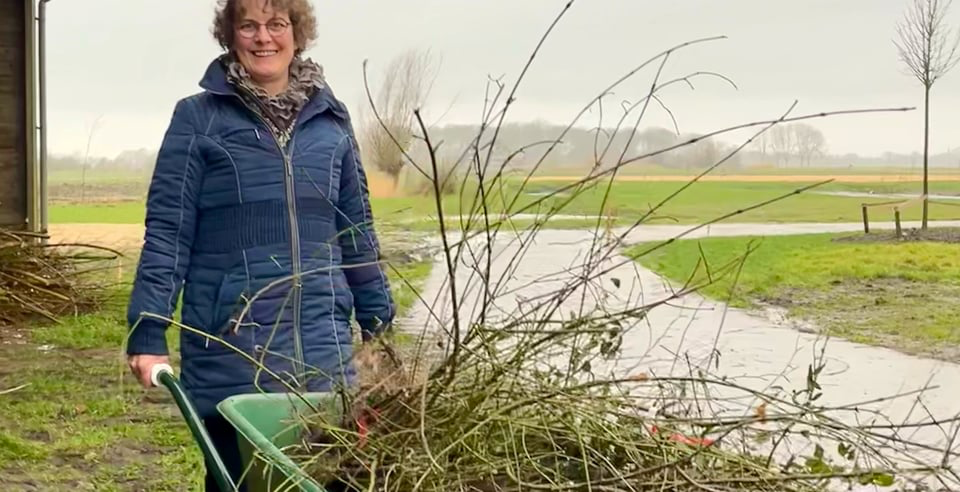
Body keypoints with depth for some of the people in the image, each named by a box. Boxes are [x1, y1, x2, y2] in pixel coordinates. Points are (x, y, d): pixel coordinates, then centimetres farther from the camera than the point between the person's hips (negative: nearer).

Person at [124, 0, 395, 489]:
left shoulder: (330, 118, 9)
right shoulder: (198, 118, -1)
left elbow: (356, 228, 14)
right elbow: (167, 231, -4)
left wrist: (378, 320, 13)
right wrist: (148, 332, -11)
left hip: (321, 344, 3)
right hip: (229, 345, -3)